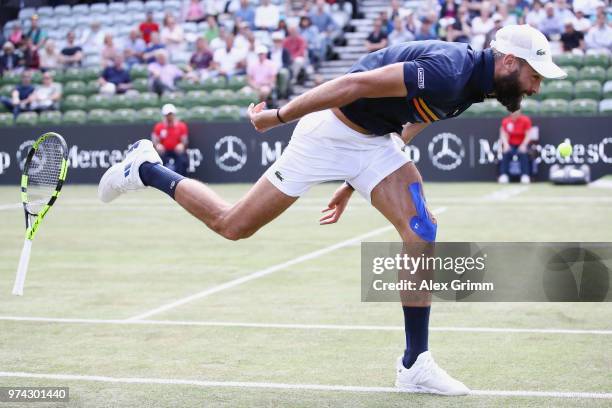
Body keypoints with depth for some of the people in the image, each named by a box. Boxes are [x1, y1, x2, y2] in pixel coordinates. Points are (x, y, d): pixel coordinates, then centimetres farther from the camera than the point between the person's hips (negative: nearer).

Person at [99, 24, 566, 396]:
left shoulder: (471, 80, 5)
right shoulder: (449, 72, -28)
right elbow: (358, 83, -28)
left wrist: (353, 185, 21)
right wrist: (280, 116, -21)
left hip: (372, 142, 8)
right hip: (331, 129, -8)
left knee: (421, 234, -8)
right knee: (232, 225, 1)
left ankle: (416, 365, -2)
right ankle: (146, 169, 22)